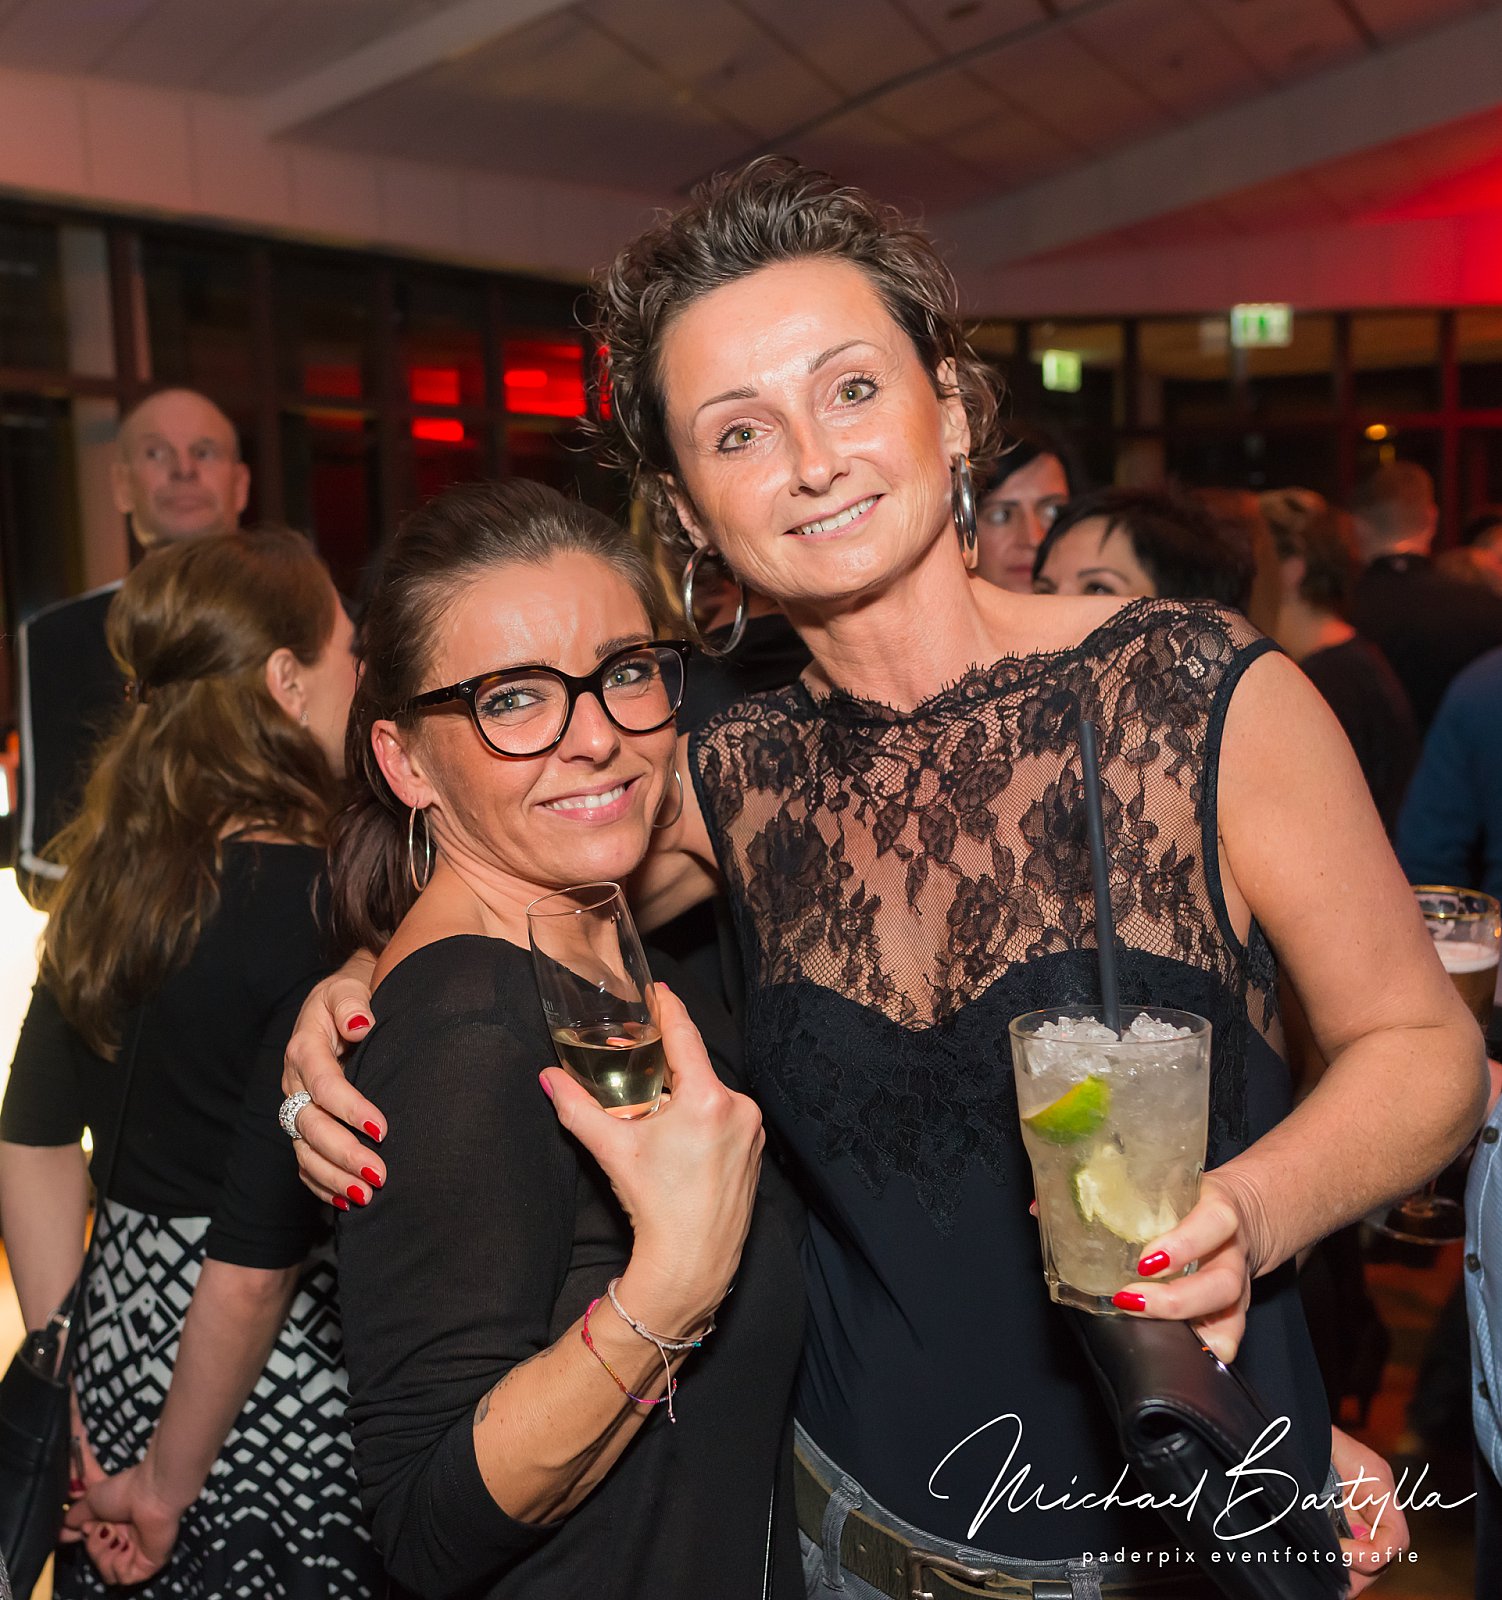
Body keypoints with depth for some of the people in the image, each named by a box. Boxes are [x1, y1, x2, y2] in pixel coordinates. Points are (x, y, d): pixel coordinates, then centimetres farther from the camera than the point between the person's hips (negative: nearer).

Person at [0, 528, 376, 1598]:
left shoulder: (110, 873, 0)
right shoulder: (320, 908, -22)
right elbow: (257, 1256, -23)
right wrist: (169, 1483, -9)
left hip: (123, 1351, 7)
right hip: (271, 1400, -7)